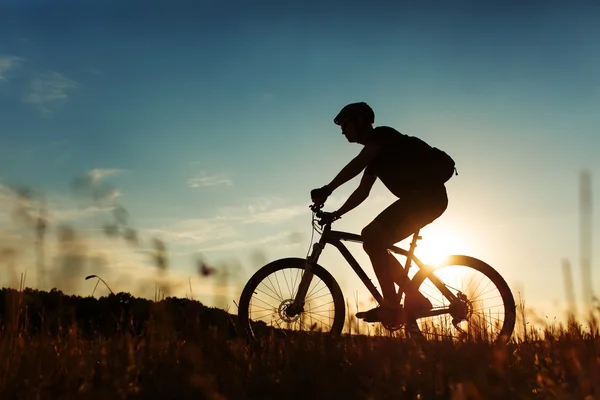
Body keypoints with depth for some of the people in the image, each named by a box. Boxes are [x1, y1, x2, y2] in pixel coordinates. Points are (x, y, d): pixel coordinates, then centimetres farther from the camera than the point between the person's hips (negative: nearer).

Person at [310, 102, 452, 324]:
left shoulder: (382, 134, -4)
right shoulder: (375, 155, 23)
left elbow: (357, 164, -19)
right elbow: (362, 192, 23)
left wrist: (327, 190, -22)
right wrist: (336, 213, 15)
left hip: (427, 194, -10)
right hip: (423, 197, 10)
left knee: (372, 237, -18)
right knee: (373, 241, 7)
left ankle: (391, 306, -16)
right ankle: (415, 298, 6)